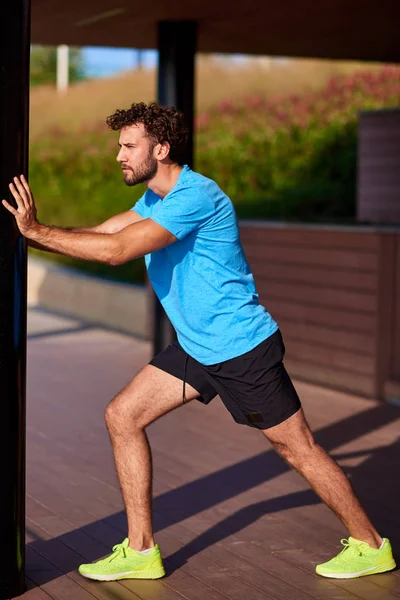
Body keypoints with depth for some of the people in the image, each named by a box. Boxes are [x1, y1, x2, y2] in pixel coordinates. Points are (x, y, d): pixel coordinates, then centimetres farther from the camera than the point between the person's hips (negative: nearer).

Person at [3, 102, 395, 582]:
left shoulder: (196, 197, -24)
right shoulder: (156, 199, 9)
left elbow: (116, 250, -30)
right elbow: (98, 233, 8)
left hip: (243, 347, -9)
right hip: (197, 347, 9)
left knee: (297, 448, 1)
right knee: (122, 416, 2)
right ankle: (141, 551, 9)